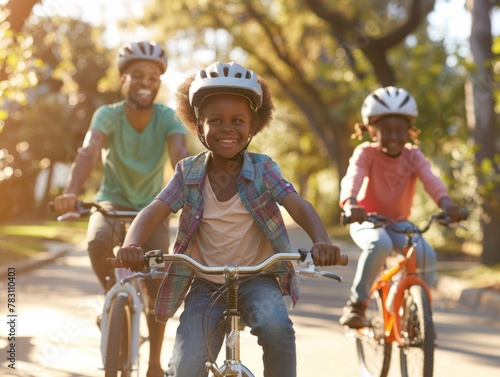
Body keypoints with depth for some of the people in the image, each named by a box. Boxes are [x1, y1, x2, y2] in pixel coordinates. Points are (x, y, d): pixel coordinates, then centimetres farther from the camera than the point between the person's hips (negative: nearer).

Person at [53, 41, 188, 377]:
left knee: (159, 276, -15)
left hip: (153, 206, 1)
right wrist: (71, 192, -55)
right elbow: (89, 152, -36)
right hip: (113, 202, -1)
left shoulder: (168, 119, -18)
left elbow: (180, 157, -34)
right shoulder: (108, 115, -19)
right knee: (98, 242, -34)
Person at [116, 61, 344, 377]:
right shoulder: (188, 173, -4)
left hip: (257, 280, -1)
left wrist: (321, 241, -39)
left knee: (276, 326, -33)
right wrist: (132, 246, -36)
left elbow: (300, 207, -18)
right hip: (206, 284, 1)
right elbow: (154, 211, -14)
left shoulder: (262, 169, -6)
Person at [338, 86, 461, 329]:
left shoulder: (413, 156, -8)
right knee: (380, 244, -37)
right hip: (367, 222, -3)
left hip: (398, 224, 3)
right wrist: (351, 203, -58)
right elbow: (353, 177, -35)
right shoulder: (366, 153, -15)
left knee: (426, 254, -23)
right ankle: (357, 304, -22)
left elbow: (430, 179, -27)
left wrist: (446, 202, -48)